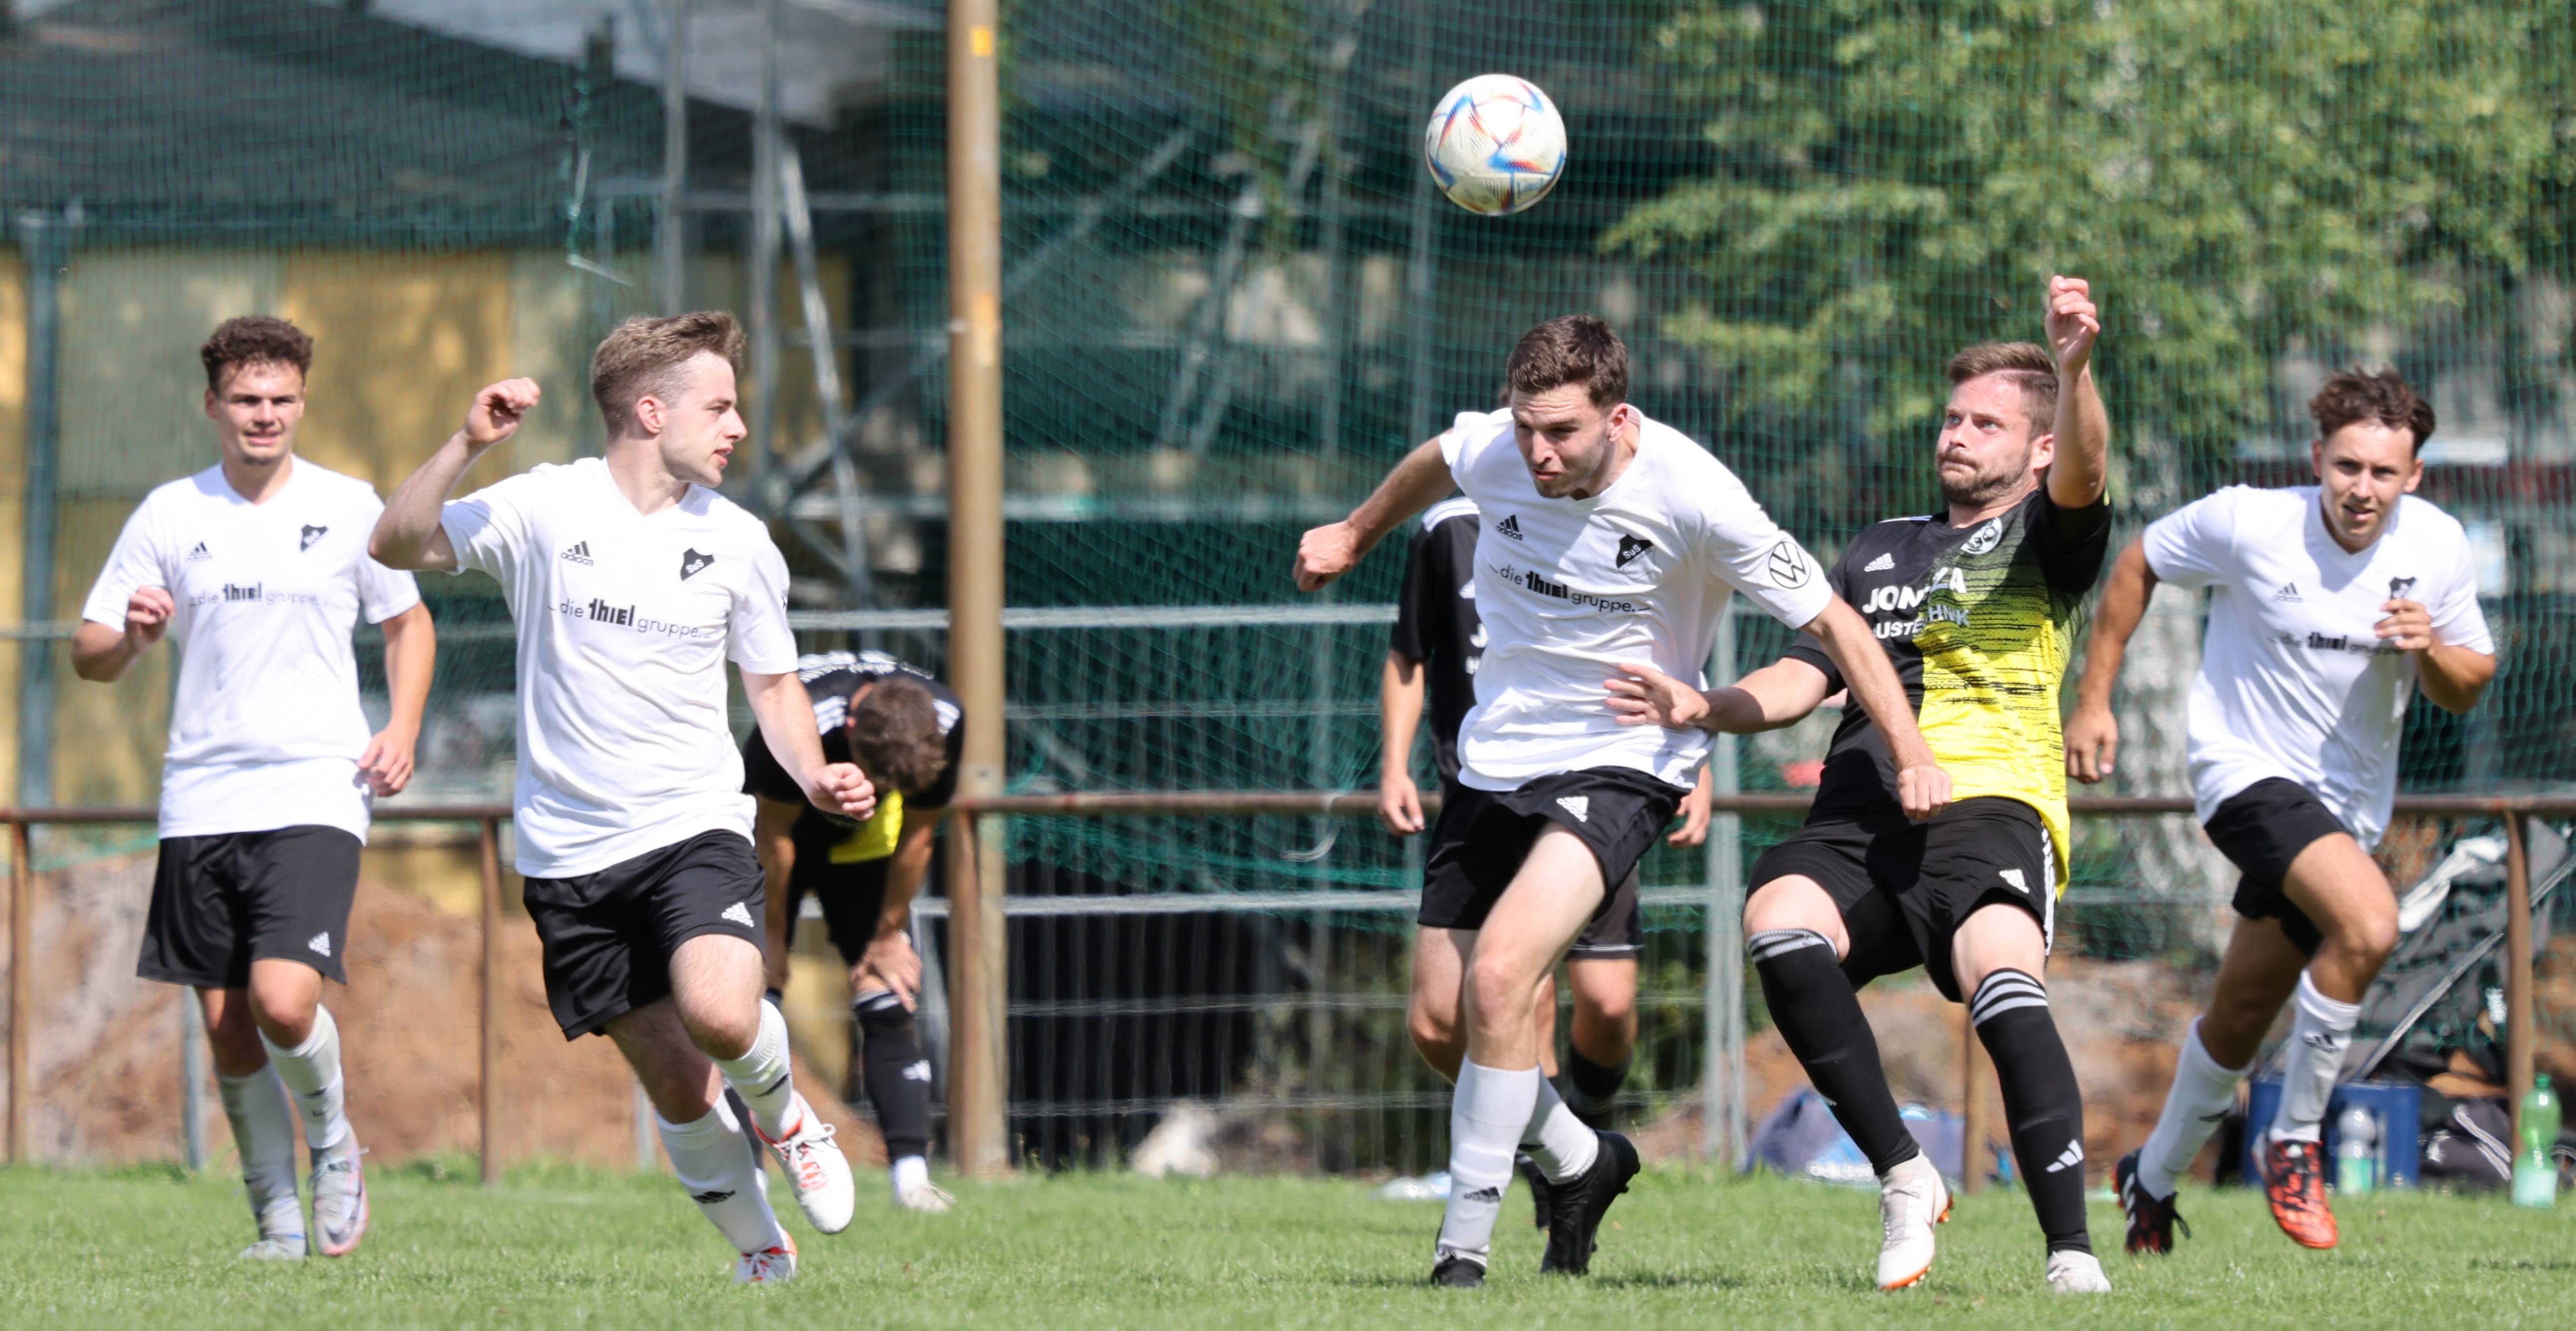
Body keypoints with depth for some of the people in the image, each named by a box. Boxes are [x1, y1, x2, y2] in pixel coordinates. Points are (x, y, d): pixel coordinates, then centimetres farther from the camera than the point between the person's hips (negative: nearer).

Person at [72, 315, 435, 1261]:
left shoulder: (348, 508, 3)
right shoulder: (168, 516, 7)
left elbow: (409, 623, 17)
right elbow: (89, 656, 9)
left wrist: (402, 731, 1)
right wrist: (129, 635, -15)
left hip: (315, 796, -3)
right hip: (201, 802, 3)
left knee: (284, 1002, -19)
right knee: (228, 1031, 3)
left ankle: (333, 1145, 9)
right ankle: (277, 1220, 16)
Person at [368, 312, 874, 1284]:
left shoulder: (737, 542, 4)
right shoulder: (545, 508, -3)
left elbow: (772, 684, 16)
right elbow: (398, 546, -6)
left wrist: (813, 776, -2)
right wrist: (468, 445, -19)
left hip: (694, 829, 0)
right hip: (571, 854, 0)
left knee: (720, 1015, -28)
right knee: (678, 1086, 0)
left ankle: (783, 1116, 6)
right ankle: (762, 1255, 21)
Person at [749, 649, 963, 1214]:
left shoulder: (945, 723, -30)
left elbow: (917, 833, -13)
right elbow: (775, 833, -23)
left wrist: (889, 936, -5)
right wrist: (773, 934, -13)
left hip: (863, 844, 3)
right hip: (778, 830, -2)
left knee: (887, 1002, -9)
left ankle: (911, 1174, -12)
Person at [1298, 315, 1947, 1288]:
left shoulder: (1692, 498, -21)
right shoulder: (1489, 452, -9)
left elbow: (1830, 623, -12)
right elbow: (1433, 467, 19)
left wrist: (1912, 756, -16)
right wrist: (1355, 535, 36)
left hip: (1622, 762, -6)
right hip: (1495, 760, 6)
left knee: (1498, 979, -26)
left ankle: (1465, 1246, -15)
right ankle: (1582, 1163, 33)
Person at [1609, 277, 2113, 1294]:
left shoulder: (2042, 539, 13)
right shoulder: (1878, 554, 31)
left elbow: (2079, 474, -9)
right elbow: (1801, 679, 27)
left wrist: (2073, 369, -30)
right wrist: (1706, 708, 6)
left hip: (1989, 802, -4)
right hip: (1859, 814, 4)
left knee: (2005, 986, -32)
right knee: (1780, 925, -29)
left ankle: (2071, 1250, -29)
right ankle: (1903, 1176, -19)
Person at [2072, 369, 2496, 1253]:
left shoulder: (2437, 549, -7)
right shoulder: (2247, 524, -17)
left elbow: (2466, 691, 3)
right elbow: (2137, 566, 0)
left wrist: (2432, 651, -20)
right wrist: (2093, 701, -1)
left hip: (2349, 804, 5)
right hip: (2246, 771, -5)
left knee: (2241, 1019, 14)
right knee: (2368, 924, -30)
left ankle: (2153, 1178, 38)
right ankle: (2294, 1144, -13)